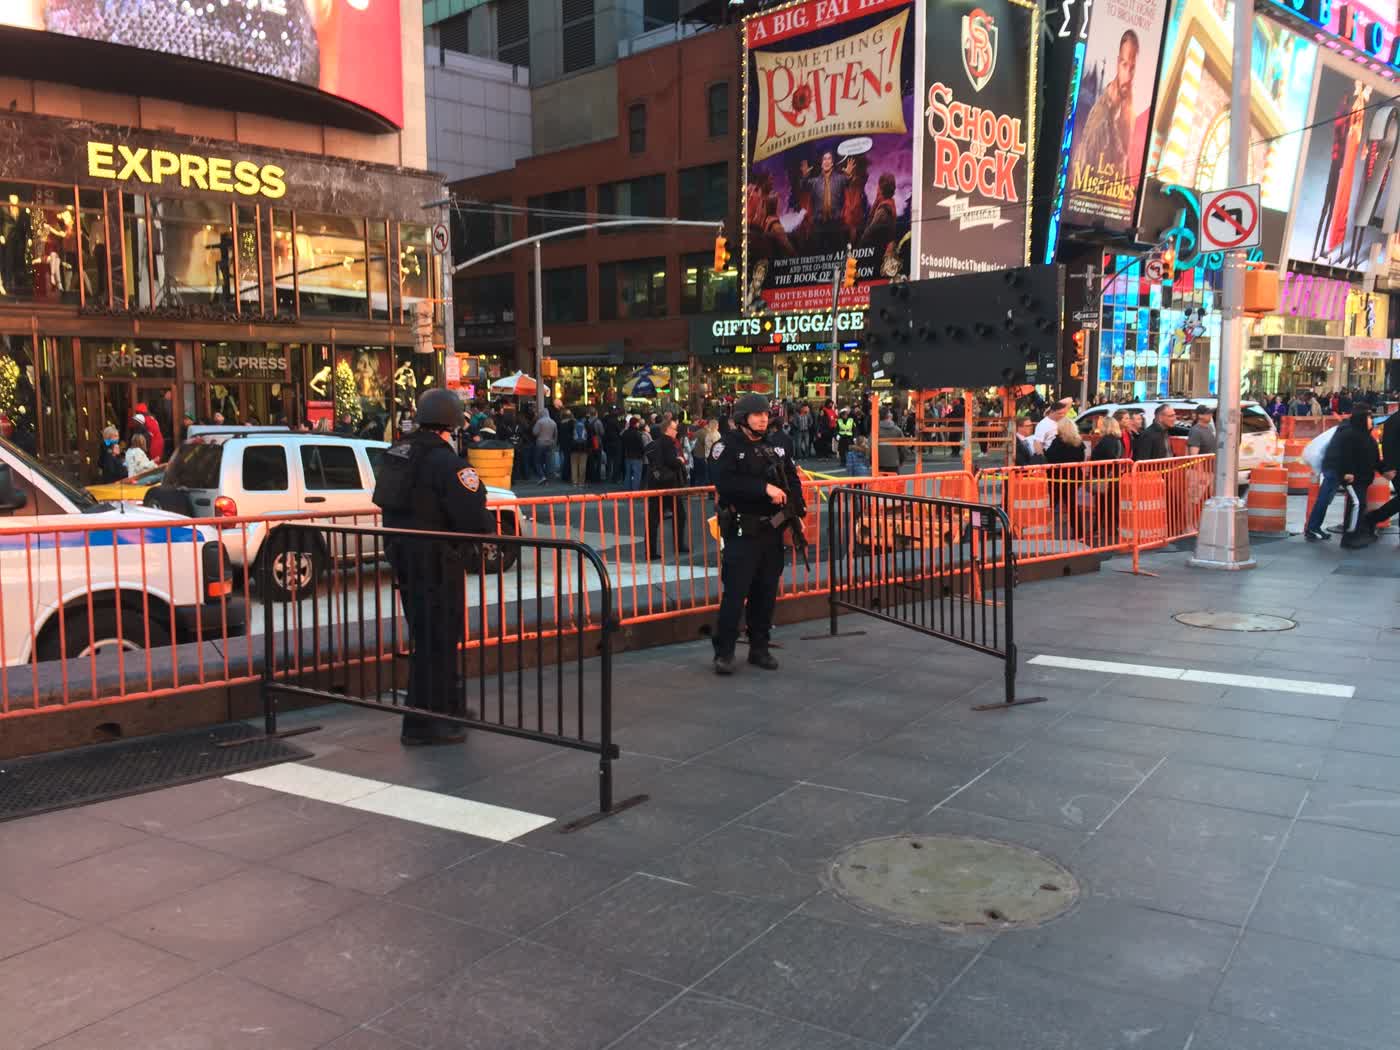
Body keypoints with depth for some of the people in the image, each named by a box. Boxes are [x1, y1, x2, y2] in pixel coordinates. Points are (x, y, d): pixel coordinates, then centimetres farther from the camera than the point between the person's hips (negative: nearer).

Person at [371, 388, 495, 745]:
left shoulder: (397, 453, 9)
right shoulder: (446, 461, -18)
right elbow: (474, 520, -22)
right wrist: (491, 522, -2)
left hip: (403, 554, 9)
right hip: (435, 561, -9)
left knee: (432, 635, 21)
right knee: (436, 640, -1)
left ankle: (450, 707, 36)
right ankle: (423, 724, 2)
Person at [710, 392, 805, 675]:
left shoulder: (774, 449, 15)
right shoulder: (727, 449, -5)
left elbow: (792, 481, 15)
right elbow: (726, 482, -21)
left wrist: (797, 509, -4)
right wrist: (764, 488, -25)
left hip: (772, 531, 6)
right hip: (742, 532, -6)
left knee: (766, 592, 10)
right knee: (736, 592, -8)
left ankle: (760, 648, 21)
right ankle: (724, 652, 0)